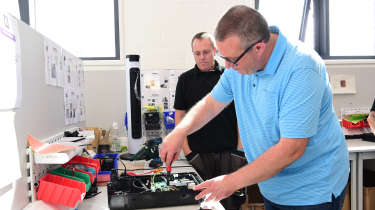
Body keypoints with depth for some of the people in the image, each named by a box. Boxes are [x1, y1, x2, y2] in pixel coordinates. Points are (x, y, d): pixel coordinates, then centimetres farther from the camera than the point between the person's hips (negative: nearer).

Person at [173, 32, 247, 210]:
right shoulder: (185, 80, 4)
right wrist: (187, 151, -3)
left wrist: (240, 149, 0)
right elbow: (179, 116, 4)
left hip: (229, 152, 0)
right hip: (198, 154, 0)